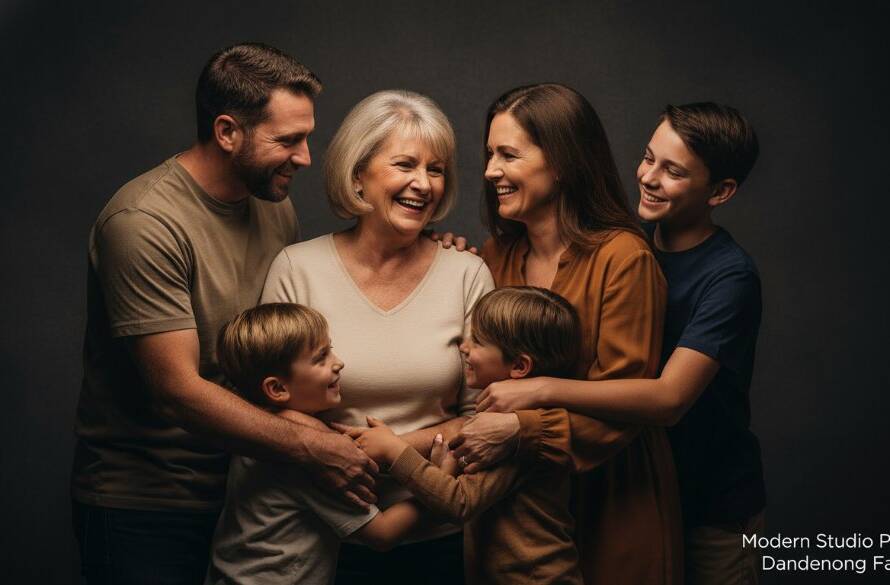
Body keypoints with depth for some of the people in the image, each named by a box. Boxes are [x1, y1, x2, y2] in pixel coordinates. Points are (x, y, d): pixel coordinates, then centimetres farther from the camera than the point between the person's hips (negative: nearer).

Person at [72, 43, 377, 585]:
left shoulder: (276, 205, 3)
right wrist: (311, 447, -26)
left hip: (241, 488, 7)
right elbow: (178, 391, -25)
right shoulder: (144, 223, -22)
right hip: (141, 505, -7)